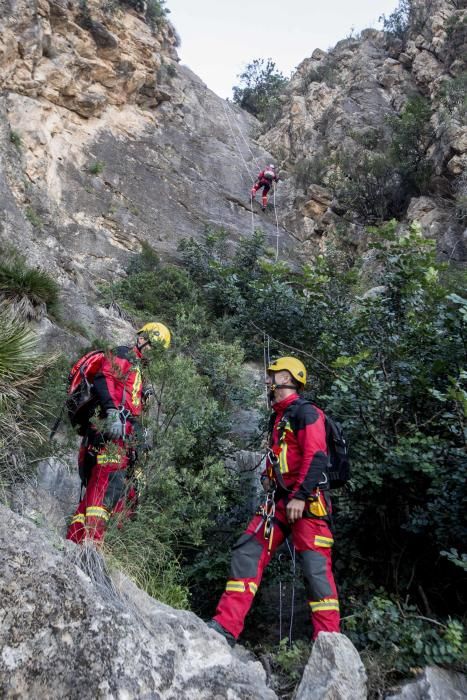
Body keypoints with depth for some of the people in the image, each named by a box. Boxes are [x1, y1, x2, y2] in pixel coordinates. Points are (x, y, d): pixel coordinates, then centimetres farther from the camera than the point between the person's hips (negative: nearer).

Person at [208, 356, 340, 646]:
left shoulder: (306, 412, -6)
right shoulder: (278, 418, 22)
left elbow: (316, 457, -17)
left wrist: (300, 496, -23)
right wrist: (268, 478, 13)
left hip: (307, 502, -8)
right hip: (279, 501, 9)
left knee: (316, 567, -8)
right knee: (247, 553, 0)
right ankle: (226, 627, 2)